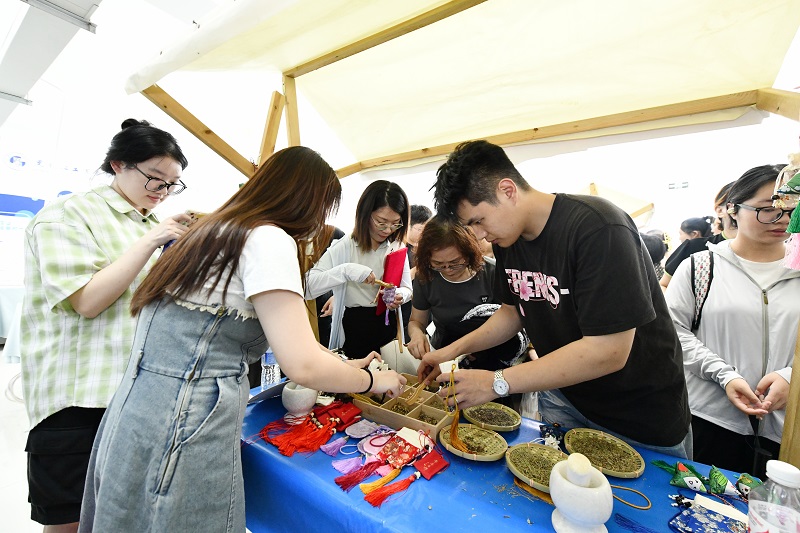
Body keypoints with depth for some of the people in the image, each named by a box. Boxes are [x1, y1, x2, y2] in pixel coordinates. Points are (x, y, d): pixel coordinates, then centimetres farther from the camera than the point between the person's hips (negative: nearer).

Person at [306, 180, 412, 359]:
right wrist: (345, 270, -34)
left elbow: (407, 288, 4)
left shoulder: (398, 247, 0)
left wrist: (400, 296, -18)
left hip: (387, 328, 4)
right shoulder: (344, 247, -13)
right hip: (352, 332, -4)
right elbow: (308, 286, -22)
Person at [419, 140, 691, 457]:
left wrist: (497, 383, -30)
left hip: (641, 416, -5)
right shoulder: (506, 237, -5)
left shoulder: (598, 229, -30)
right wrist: (454, 350, -4)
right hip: (562, 395, 6)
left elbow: (607, 352, -32)